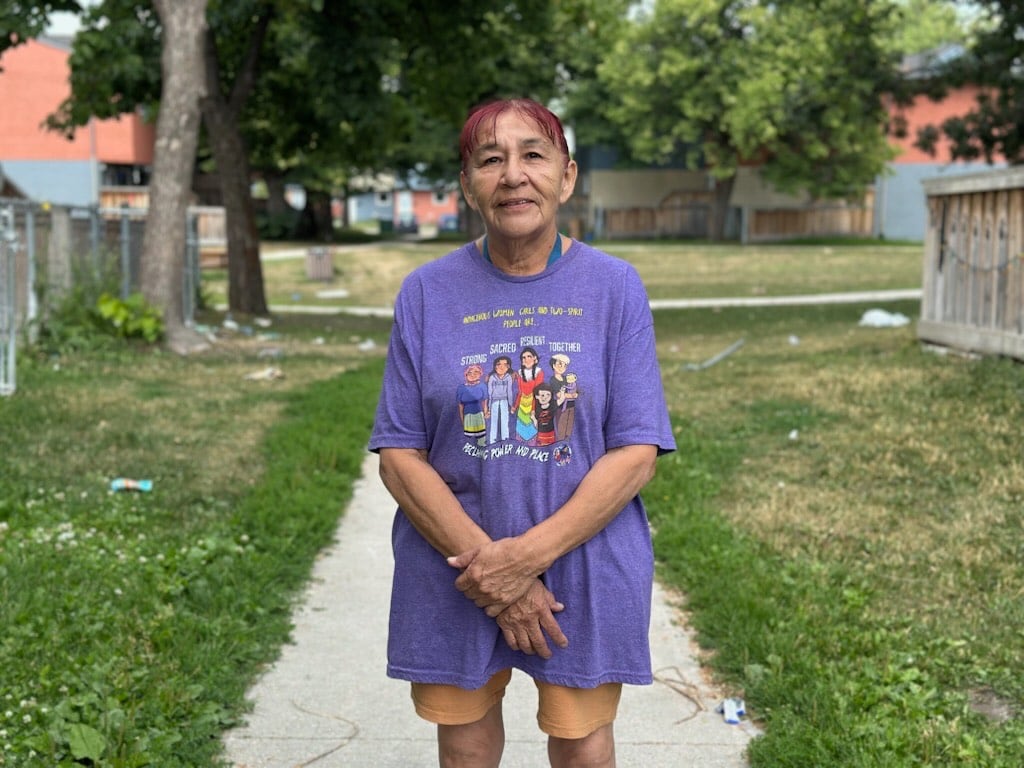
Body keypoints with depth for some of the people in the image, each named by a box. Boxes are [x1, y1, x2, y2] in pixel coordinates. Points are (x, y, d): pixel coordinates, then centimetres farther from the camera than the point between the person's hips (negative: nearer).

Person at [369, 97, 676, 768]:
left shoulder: (614, 287, -4)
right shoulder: (427, 293, -2)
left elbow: (637, 454, -8)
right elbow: (400, 456, -4)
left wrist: (530, 553, -18)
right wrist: (489, 564, -15)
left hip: (586, 568, -1)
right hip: (452, 573, 1)